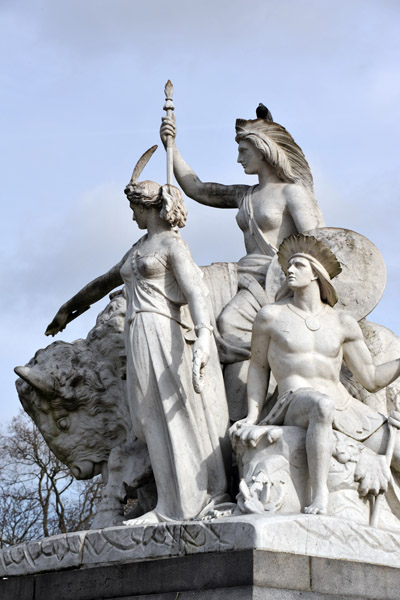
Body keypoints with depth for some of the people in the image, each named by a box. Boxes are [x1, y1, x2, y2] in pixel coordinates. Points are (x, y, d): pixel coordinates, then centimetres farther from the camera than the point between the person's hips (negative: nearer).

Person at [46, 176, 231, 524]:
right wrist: (68, 311, 40)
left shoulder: (172, 244, -3)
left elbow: (195, 290, -17)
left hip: (163, 334, -7)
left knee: (177, 414, -8)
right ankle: (173, 506, 2)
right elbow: (104, 283, 33)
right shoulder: (137, 249, 22)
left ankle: (211, 494, -4)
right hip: (139, 337, 8)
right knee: (155, 419, 2)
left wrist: (203, 335, -33)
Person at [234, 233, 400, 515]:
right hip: (296, 404, -4)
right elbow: (258, 367, 17)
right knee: (322, 405, -42)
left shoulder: (343, 323, 13)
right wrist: (253, 417, 7)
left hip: (346, 407, 4)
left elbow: (372, 379, 15)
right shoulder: (271, 316, 9)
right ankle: (320, 495, -42)